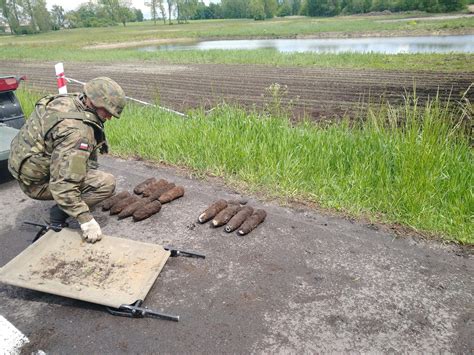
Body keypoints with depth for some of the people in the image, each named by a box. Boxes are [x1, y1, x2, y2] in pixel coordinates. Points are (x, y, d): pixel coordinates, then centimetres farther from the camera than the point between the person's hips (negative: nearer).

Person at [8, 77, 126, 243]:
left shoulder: (67, 100, -3)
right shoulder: (77, 132, -32)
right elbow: (63, 184, -34)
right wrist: (86, 220, -30)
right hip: (36, 182, -9)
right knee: (106, 183, -19)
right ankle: (60, 212, -3)